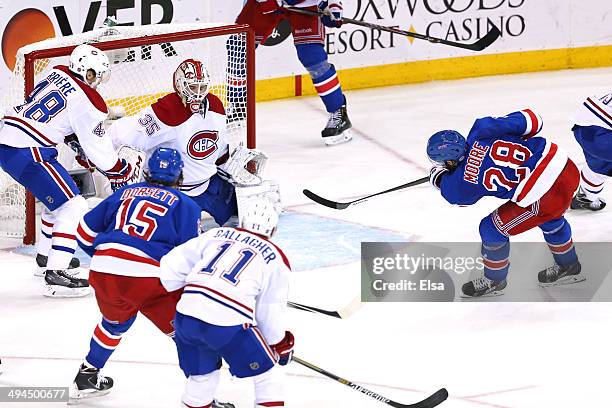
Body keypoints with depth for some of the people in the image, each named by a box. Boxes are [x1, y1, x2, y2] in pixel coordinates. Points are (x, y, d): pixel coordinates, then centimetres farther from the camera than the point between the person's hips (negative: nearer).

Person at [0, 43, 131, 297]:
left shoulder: (57, 74, 12)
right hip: (27, 154, -9)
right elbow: (98, 148, -4)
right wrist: (121, 173, 12)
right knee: (73, 207, -9)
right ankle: (55, 275, -18)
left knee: (59, 199, 28)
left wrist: (77, 143, 26)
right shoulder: (87, 102, -11)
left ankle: (46, 256, 43)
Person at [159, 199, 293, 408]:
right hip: (229, 325, -4)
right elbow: (271, 313, 11)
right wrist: (281, 345, 28)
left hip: (186, 316, 4)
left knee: (201, 374, 27)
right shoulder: (275, 259, 11)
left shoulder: (216, 235, 19)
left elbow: (171, 266, 15)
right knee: (266, 372, 16)